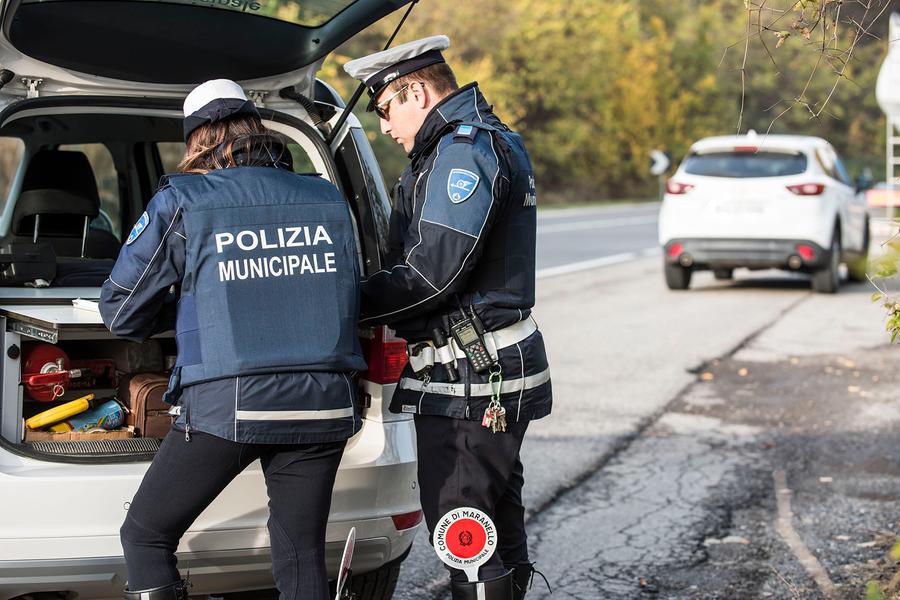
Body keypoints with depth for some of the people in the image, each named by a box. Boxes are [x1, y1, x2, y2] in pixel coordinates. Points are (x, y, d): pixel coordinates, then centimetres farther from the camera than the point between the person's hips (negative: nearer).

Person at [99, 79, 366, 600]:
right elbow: (352, 296, 22)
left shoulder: (181, 203, 1)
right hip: (322, 402, 4)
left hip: (229, 403, -4)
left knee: (146, 537, 11)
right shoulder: (328, 200, 12)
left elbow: (121, 312, 7)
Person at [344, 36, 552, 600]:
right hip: (493, 366, 11)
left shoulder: (464, 148, -15)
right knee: (498, 524, 17)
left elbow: (435, 271, -22)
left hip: (471, 379, -11)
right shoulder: (491, 141, 19)